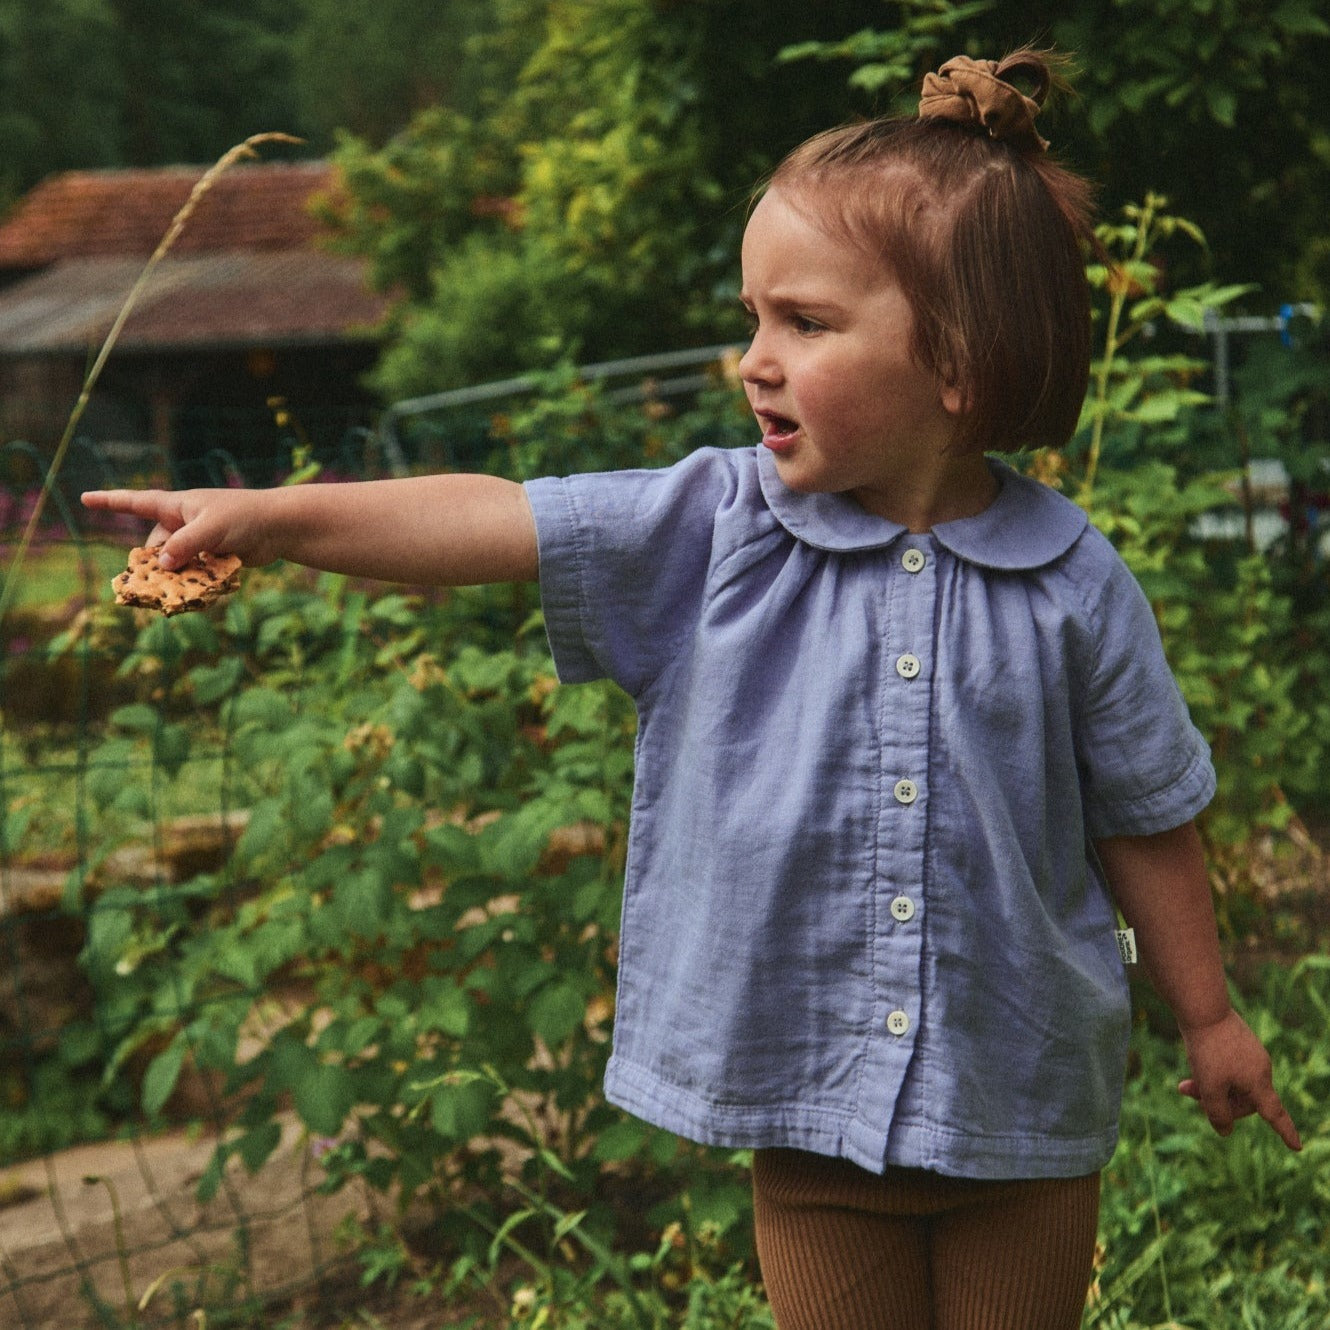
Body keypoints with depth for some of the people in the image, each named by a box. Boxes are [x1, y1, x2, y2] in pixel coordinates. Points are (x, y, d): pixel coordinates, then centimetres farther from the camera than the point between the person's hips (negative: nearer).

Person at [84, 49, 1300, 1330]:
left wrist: (1207, 1017, 10)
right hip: (808, 1100, 1)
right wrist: (272, 516, -22)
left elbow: (1145, 822, 2)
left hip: (1022, 1119, 0)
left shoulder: (1071, 586, -8)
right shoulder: (717, 528, -7)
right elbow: (496, 521, -13)